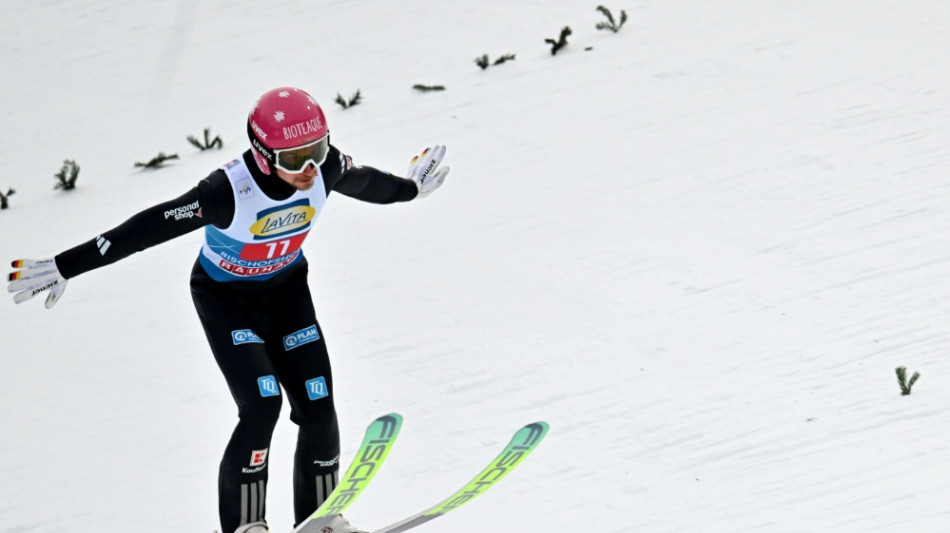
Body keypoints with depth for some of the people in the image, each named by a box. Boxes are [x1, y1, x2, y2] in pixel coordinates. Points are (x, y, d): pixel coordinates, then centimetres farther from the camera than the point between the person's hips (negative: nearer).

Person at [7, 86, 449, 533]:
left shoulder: (326, 169, -21)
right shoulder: (229, 192, -36)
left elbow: (364, 181, 4)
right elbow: (147, 229, -34)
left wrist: (411, 189, 25)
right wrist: (63, 268, -34)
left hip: (286, 290, 5)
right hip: (226, 298, -5)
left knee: (317, 407, -3)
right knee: (262, 404, -21)